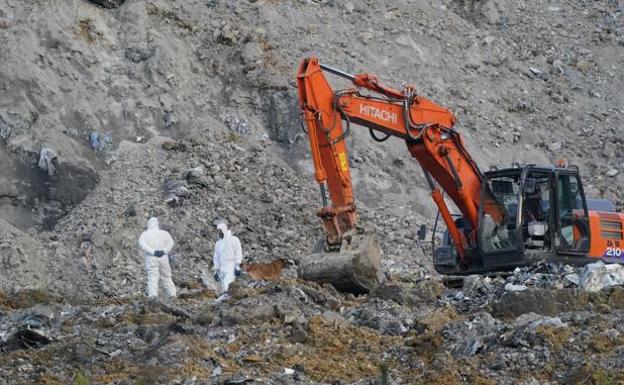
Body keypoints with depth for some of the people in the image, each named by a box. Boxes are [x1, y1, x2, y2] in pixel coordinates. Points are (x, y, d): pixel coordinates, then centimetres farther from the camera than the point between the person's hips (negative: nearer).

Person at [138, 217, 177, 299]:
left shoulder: (144, 234, 10)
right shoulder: (164, 233, 13)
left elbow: (141, 244, -9)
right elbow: (170, 242, -3)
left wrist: (152, 251, -14)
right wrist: (164, 251, -12)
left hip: (151, 258, -2)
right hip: (163, 258, 2)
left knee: (152, 277, -11)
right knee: (166, 277, 13)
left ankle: (153, 294, -28)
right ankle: (172, 294, 11)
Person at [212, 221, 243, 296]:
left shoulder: (234, 240, 1)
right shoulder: (218, 243, 18)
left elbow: (238, 253, -4)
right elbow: (216, 258, 19)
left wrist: (238, 266, -12)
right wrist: (215, 271, 13)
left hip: (231, 268, -6)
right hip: (222, 269, 6)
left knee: (226, 285, -23)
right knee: (221, 288, 0)